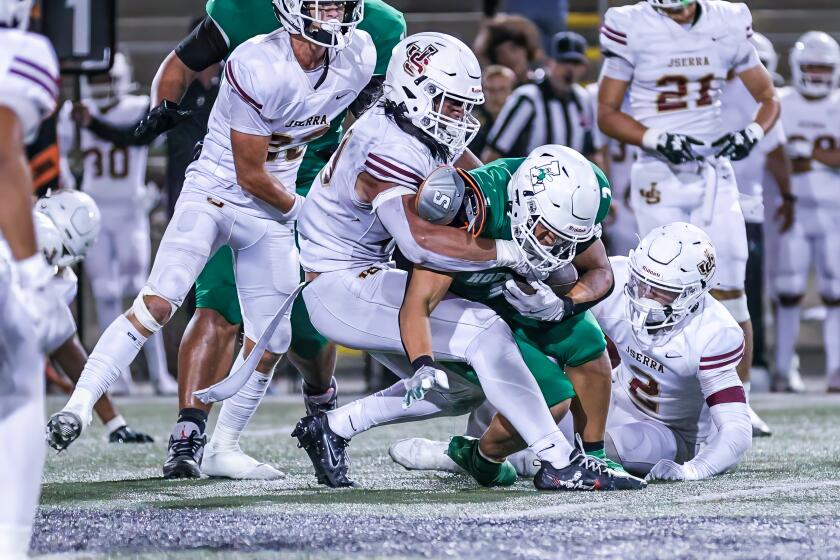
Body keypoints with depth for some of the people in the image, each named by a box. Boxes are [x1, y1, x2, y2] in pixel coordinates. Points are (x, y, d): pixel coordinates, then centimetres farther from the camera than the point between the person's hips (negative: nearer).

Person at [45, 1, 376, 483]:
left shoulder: (357, 59, -7)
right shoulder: (257, 67, -26)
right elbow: (250, 175, -18)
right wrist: (300, 209, -6)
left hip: (269, 216, 6)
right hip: (214, 194, -6)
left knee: (269, 343, 1)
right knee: (158, 304, -20)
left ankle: (206, 446, 12)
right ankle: (78, 409, -22)